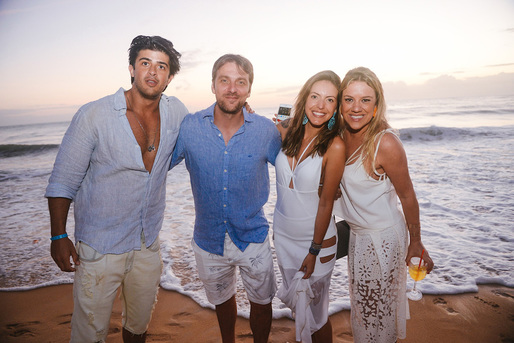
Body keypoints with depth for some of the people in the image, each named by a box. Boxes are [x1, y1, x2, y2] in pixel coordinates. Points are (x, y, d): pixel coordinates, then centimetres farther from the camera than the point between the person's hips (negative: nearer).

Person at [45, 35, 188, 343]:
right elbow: (63, 180, -7)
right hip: (100, 246, -3)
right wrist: (59, 236, -9)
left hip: (149, 245, 4)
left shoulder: (176, 112, -3)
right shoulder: (93, 116, -14)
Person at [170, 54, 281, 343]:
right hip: (209, 241, 2)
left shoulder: (266, 131, -13)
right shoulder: (190, 127, -12)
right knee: (222, 300, 26)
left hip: (253, 238, -1)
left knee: (262, 303, 18)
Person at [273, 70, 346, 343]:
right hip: (282, 233, 5)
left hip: (316, 237, -5)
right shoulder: (286, 131, -6)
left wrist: (314, 251, -11)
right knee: (294, 301, 24)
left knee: (314, 312, 13)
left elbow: (326, 202, -15)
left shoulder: (334, 146, -19)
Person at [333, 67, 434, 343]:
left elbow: (407, 197, -15)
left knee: (377, 309, 12)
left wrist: (416, 243, -5)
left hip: (383, 236, -6)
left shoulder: (386, 143, -24)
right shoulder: (341, 135, -7)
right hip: (355, 232, 6)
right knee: (361, 302, 24)